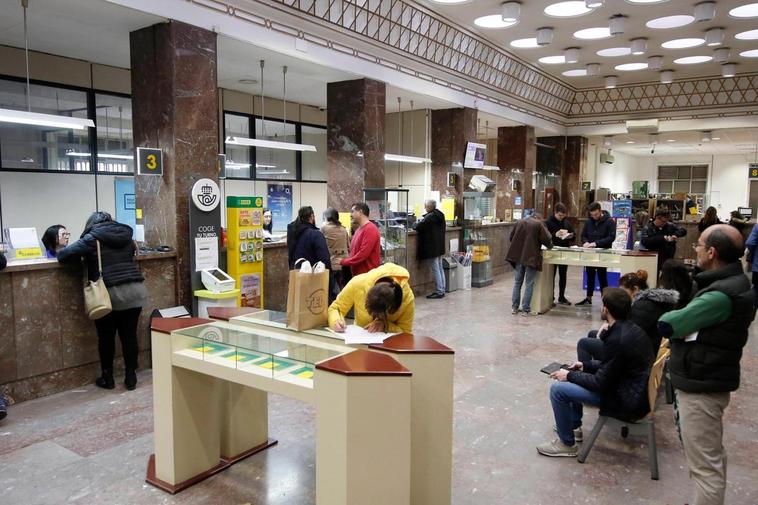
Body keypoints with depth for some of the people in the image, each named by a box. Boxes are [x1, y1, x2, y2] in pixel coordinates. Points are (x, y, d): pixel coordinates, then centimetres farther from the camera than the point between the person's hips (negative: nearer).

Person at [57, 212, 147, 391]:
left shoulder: (92, 238, -1)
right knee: (130, 335, 10)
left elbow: (62, 255, -3)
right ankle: (131, 377, 14)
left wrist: (83, 255, 18)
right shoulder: (126, 235, 13)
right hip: (135, 290, 4)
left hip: (110, 293, -4)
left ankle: (107, 378, 22)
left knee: (106, 336, 12)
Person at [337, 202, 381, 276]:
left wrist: (342, 262, -11)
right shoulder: (358, 229, 16)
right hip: (357, 273, 9)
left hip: (368, 274, -9)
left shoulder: (370, 229, -13)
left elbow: (363, 254, -20)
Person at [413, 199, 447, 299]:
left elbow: (417, 227, -16)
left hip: (431, 248, -9)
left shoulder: (430, 217, -20)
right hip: (439, 247, 9)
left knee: (435, 270, -4)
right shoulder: (440, 215, 8)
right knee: (440, 268, 14)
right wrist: (422, 221, 15)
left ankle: (439, 291, -1)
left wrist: (416, 223, 4)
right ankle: (442, 290, 20)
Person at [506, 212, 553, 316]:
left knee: (517, 282, 14)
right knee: (529, 283, 4)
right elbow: (546, 239, -8)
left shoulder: (520, 222, 10)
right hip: (531, 257, -4)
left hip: (518, 256, 4)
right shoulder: (539, 224, -4)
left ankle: (514, 307, 16)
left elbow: (511, 237, 15)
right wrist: (550, 245, 13)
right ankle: (525, 309, 5)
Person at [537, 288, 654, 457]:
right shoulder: (630, 329, 1)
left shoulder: (617, 339, -28)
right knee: (575, 378, 21)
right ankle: (574, 426, 31)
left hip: (627, 401, -10)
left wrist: (570, 376, -8)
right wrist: (586, 365, 13)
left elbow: (601, 383, -20)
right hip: (634, 390, 10)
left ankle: (567, 444, 5)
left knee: (558, 389, -13)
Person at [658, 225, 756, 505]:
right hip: (706, 380, 11)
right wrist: (683, 319, -10)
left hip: (701, 387, -11)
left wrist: (668, 317, -4)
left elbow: (667, 324, -24)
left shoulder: (722, 295, -26)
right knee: (712, 456, 25)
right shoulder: (733, 282, 8)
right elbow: (696, 318, 9)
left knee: (705, 465, 1)